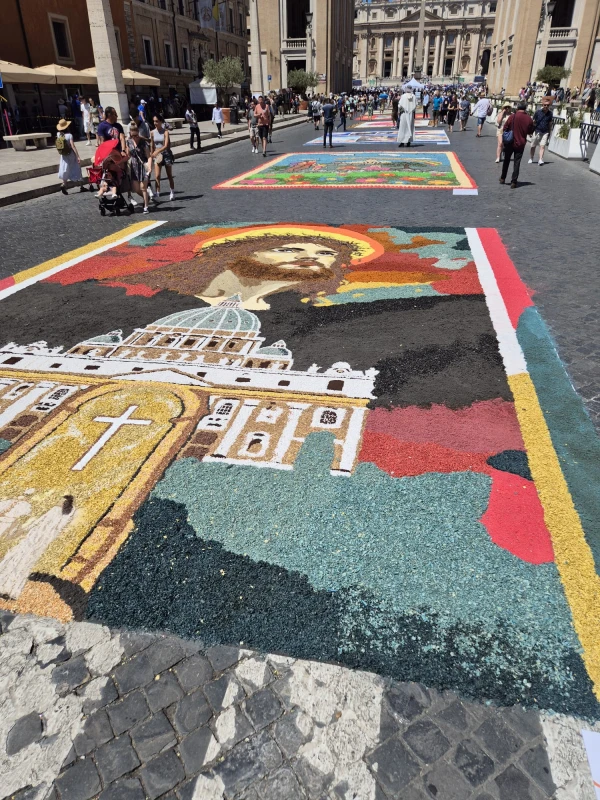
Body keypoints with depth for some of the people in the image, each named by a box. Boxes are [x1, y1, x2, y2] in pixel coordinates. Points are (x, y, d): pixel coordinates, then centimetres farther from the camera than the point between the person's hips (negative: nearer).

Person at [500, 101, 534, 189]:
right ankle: (513, 182, 0)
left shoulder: (512, 116, -11)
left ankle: (503, 178, 24)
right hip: (521, 144, 1)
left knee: (506, 161, 16)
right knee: (517, 163, 5)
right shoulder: (529, 119, -3)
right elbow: (530, 132, 6)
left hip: (510, 143, -1)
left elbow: (504, 128, -7)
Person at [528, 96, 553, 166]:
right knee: (533, 146, 7)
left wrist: (549, 133, 15)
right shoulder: (538, 112, -5)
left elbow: (550, 123, 13)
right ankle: (531, 159, 23)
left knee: (542, 146, -11)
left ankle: (541, 160, -18)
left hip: (545, 132, 1)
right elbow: (533, 122, 2)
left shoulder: (550, 113, 3)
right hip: (537, 131, -1)